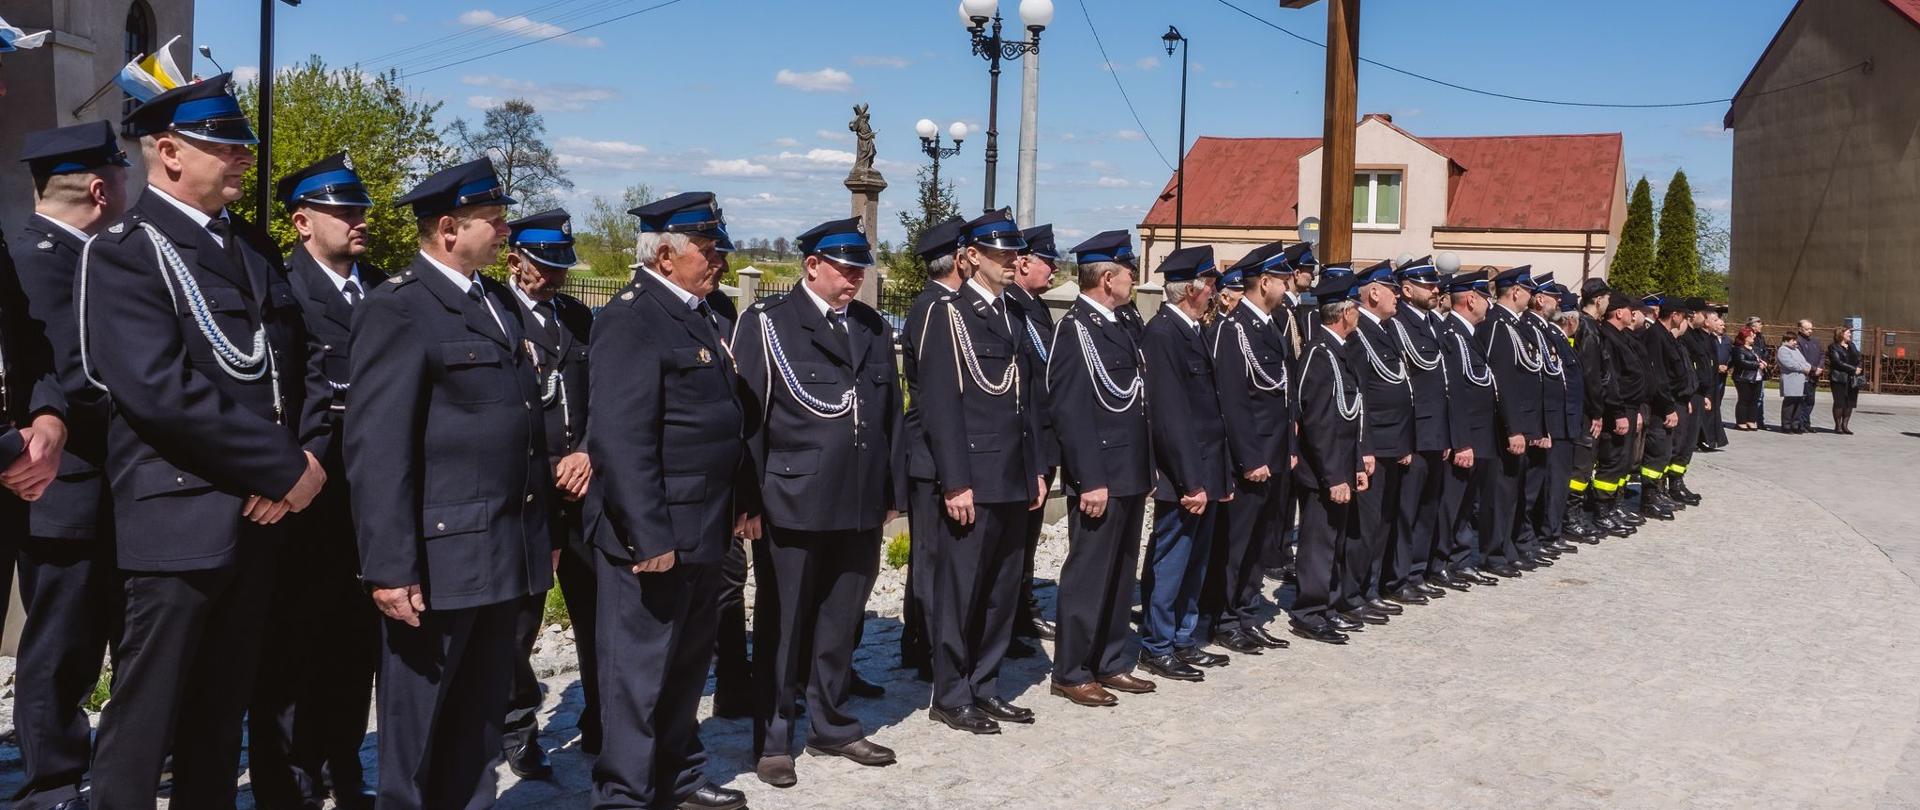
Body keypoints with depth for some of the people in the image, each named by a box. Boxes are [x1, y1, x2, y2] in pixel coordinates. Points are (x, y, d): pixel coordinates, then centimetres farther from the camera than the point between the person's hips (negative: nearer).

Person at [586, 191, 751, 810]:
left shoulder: (709, 317, 13)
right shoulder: (631, 319, -16)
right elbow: (622, 438, -23)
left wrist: (745, 501, 16)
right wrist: (649, 537, -25)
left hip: (705, 529, 9)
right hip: (653, 533, -9)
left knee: (688, 660, 20)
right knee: (638, 669, 3)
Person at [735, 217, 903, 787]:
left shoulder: (873, 327, 12)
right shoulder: (768, 323, -4)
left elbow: (891, 414, 14)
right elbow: (747, 417, -7)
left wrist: (893, 494, 11)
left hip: (861, 508, 5)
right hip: (791, 505, -5)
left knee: (841, 625, 16)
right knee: (782, 627, 7)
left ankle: (832, 727, 31)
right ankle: (772, 740, 20)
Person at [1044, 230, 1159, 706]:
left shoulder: (1117, 328, 15)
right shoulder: (1076, 329, -13)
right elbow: (1071, 410, -19)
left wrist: (1146, 472, 16)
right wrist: (1090, 481, -21)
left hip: (1130, 476, 9)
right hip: (1100, 479, -9)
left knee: (1120, 574, 15)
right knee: (1088, 576, -2)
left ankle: (1112, 663, 26)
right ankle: (1070, 674, 9)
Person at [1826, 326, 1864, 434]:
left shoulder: (1851, 346, 18)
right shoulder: (1833, 347, -2)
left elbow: (1858, 359, 16)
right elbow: (1838, 362, -11)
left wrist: (1858, 369, -4)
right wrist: (1853, 369, -12)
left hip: (1853, 379, 6)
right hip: (1839, 378, -6)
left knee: (1850, 403, 2)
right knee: (1839, 402, -5)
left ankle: (1845, 425, 8)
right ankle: (1838, 426, 2)